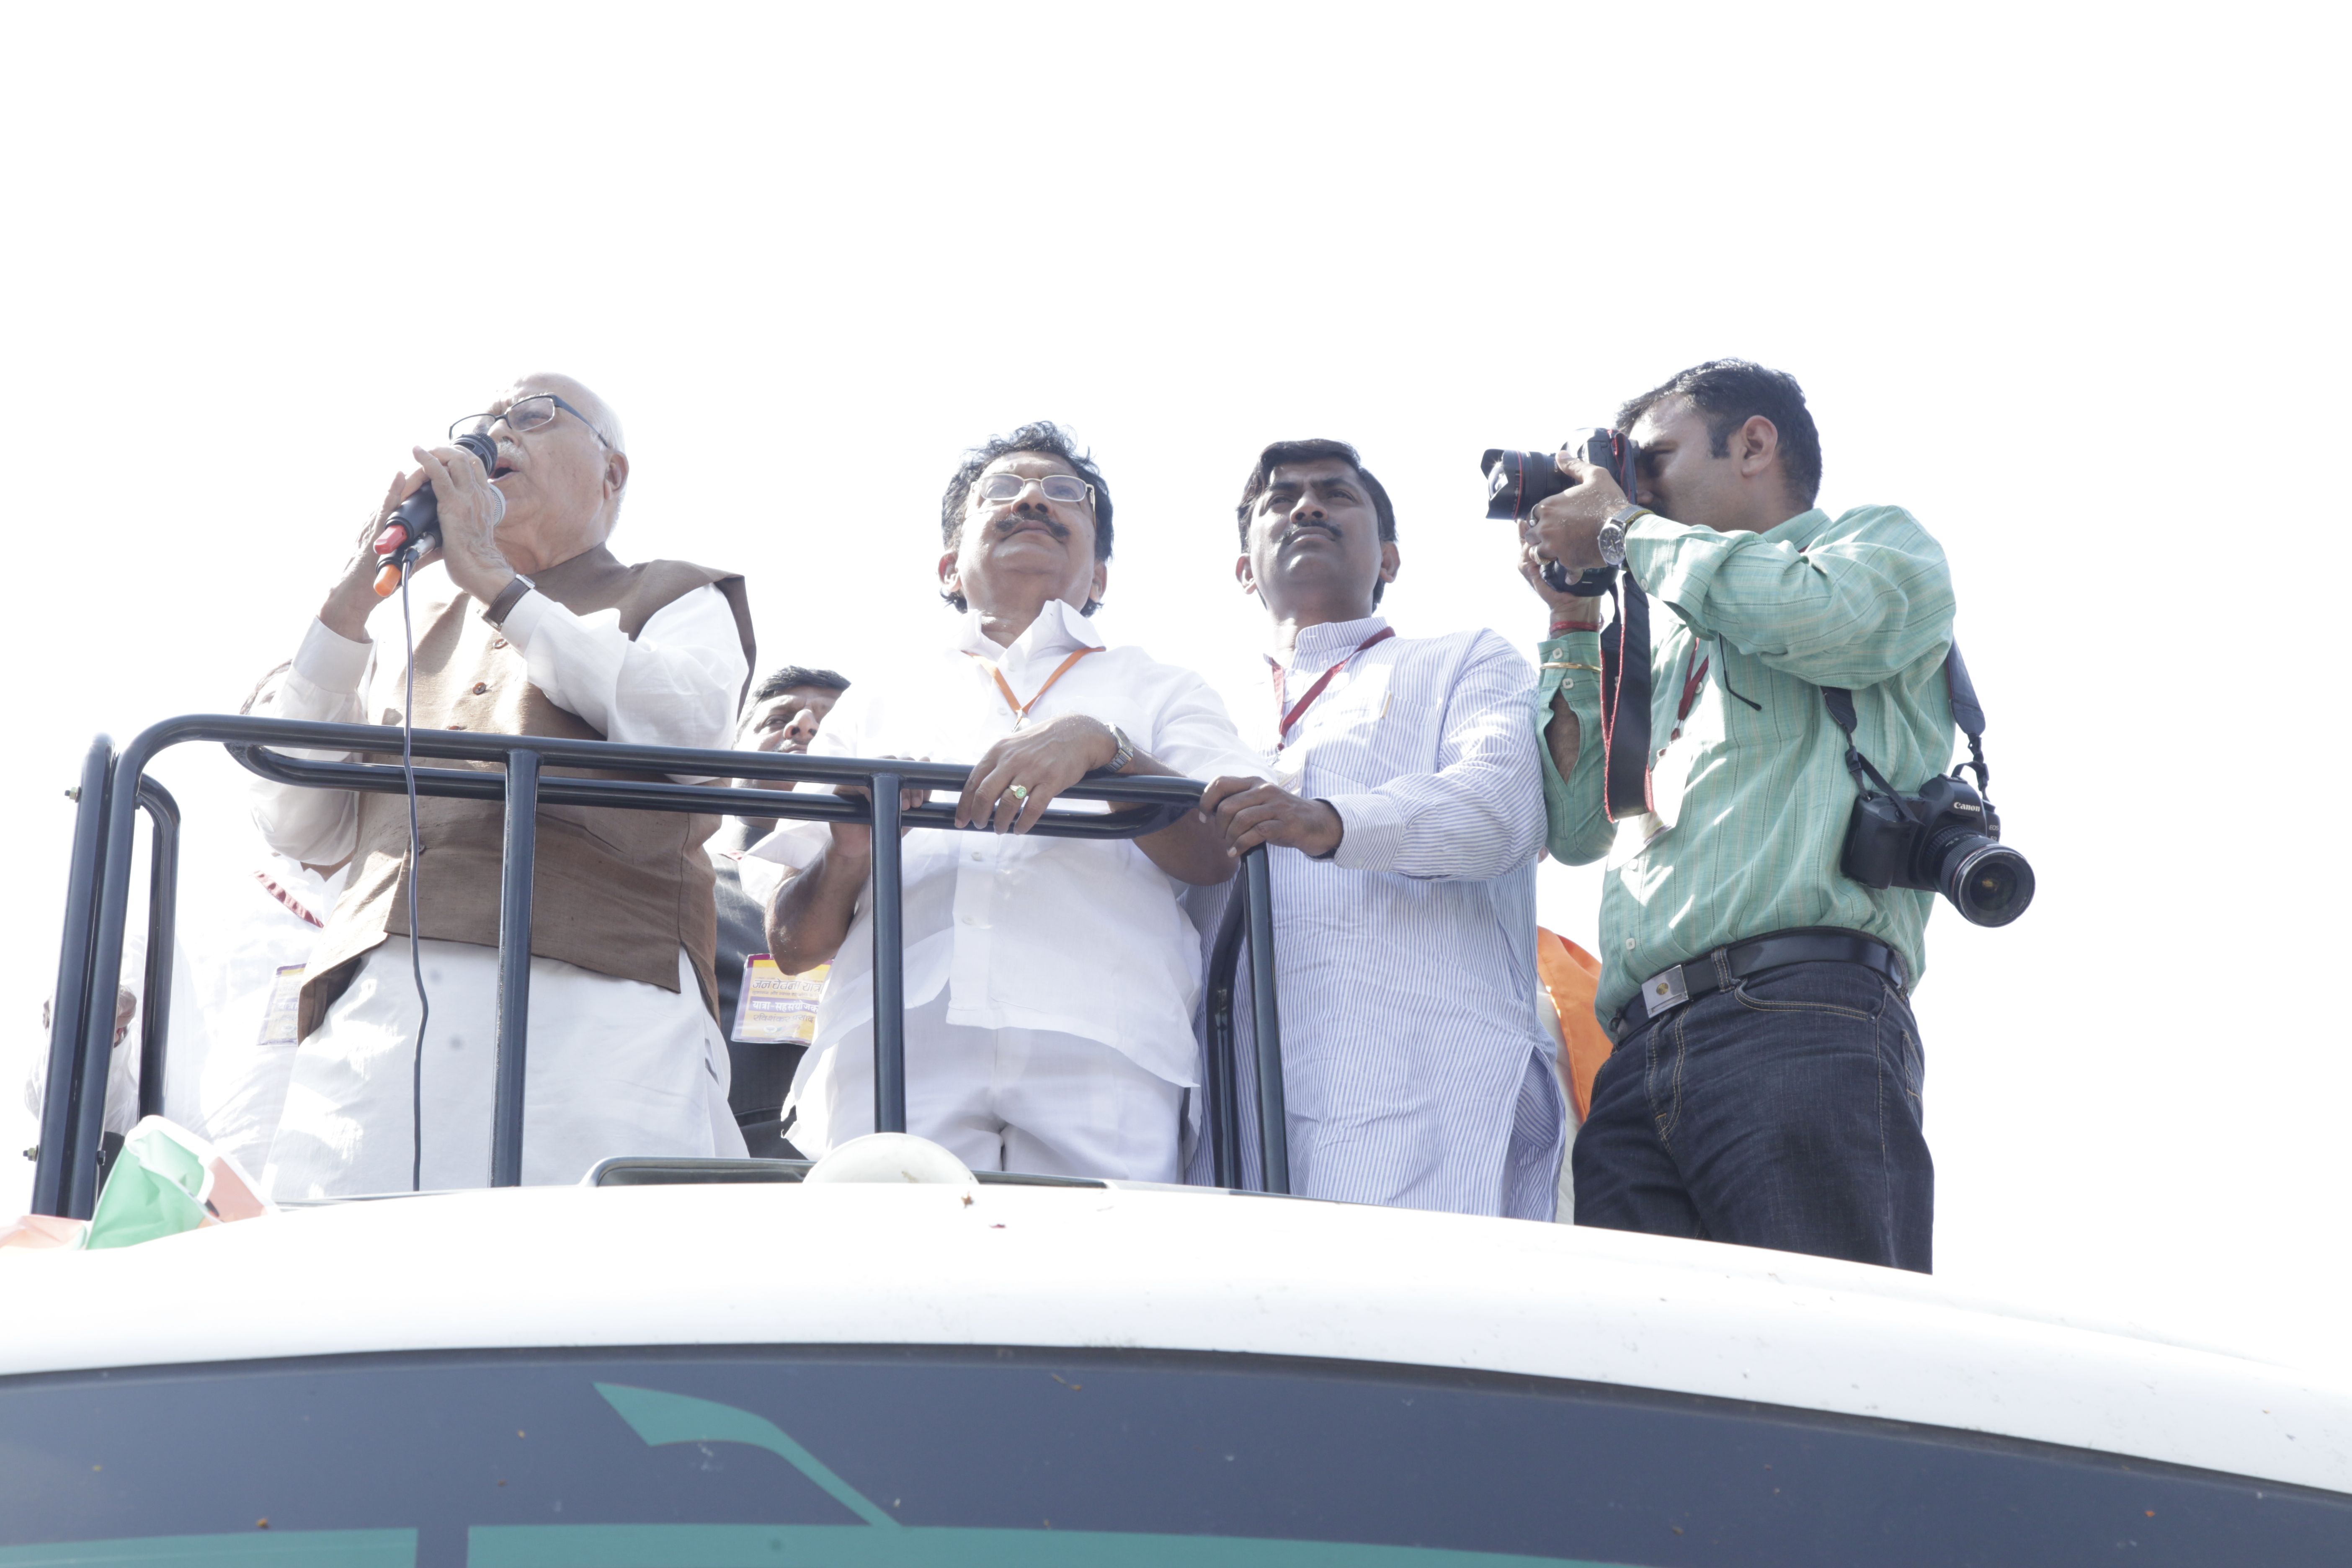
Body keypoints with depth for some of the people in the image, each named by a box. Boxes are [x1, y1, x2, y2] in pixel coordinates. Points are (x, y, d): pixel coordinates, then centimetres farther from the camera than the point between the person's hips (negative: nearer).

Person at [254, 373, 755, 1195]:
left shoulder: (677, 599, 22)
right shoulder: (413, 625, 29)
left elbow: (681, 725, -3)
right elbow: (297, 827, 18)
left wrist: (494, 579, 2)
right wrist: (352, 598, 12)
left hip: (594, 1002, -3)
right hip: (379, 1002, 3)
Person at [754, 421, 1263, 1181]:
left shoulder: (1161, 692, 26)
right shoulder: (878, 701, 29)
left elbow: (1233, 849, 5)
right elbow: (792, 946, 23)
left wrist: (1100, 746, -10)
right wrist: (847, 861, 1)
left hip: (1101, 1065, 0)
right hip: (890, 1056, 1)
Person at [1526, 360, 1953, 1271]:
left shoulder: (1883, 545, 18)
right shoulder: (1670, 644, 36)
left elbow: (1813, 615, -7)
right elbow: (1577, 825, 29)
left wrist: (1623, 529, 8)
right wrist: (1575, 618, 27)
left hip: (1800, 1004, -6)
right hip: (1641, 1053, 6)